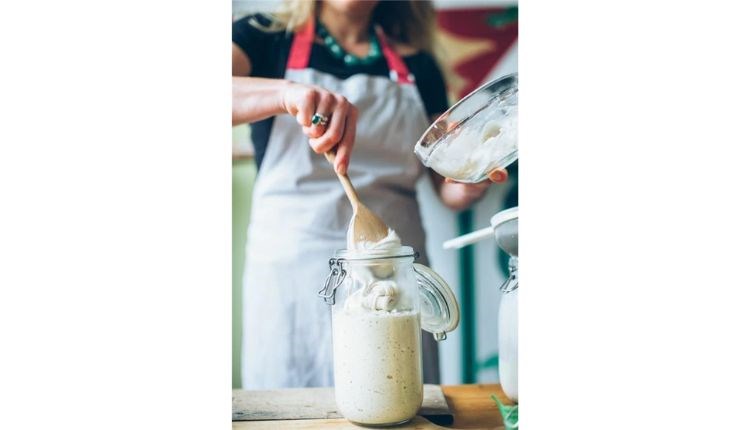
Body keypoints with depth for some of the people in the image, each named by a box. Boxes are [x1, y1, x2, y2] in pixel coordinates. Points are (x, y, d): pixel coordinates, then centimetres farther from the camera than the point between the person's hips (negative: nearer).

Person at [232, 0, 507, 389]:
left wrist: (472, 180, -10)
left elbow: (450, 191, 11)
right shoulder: (264, 39, 5)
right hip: (291, 278, -2)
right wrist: (287, 93, -31)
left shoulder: (416, 66, 13)